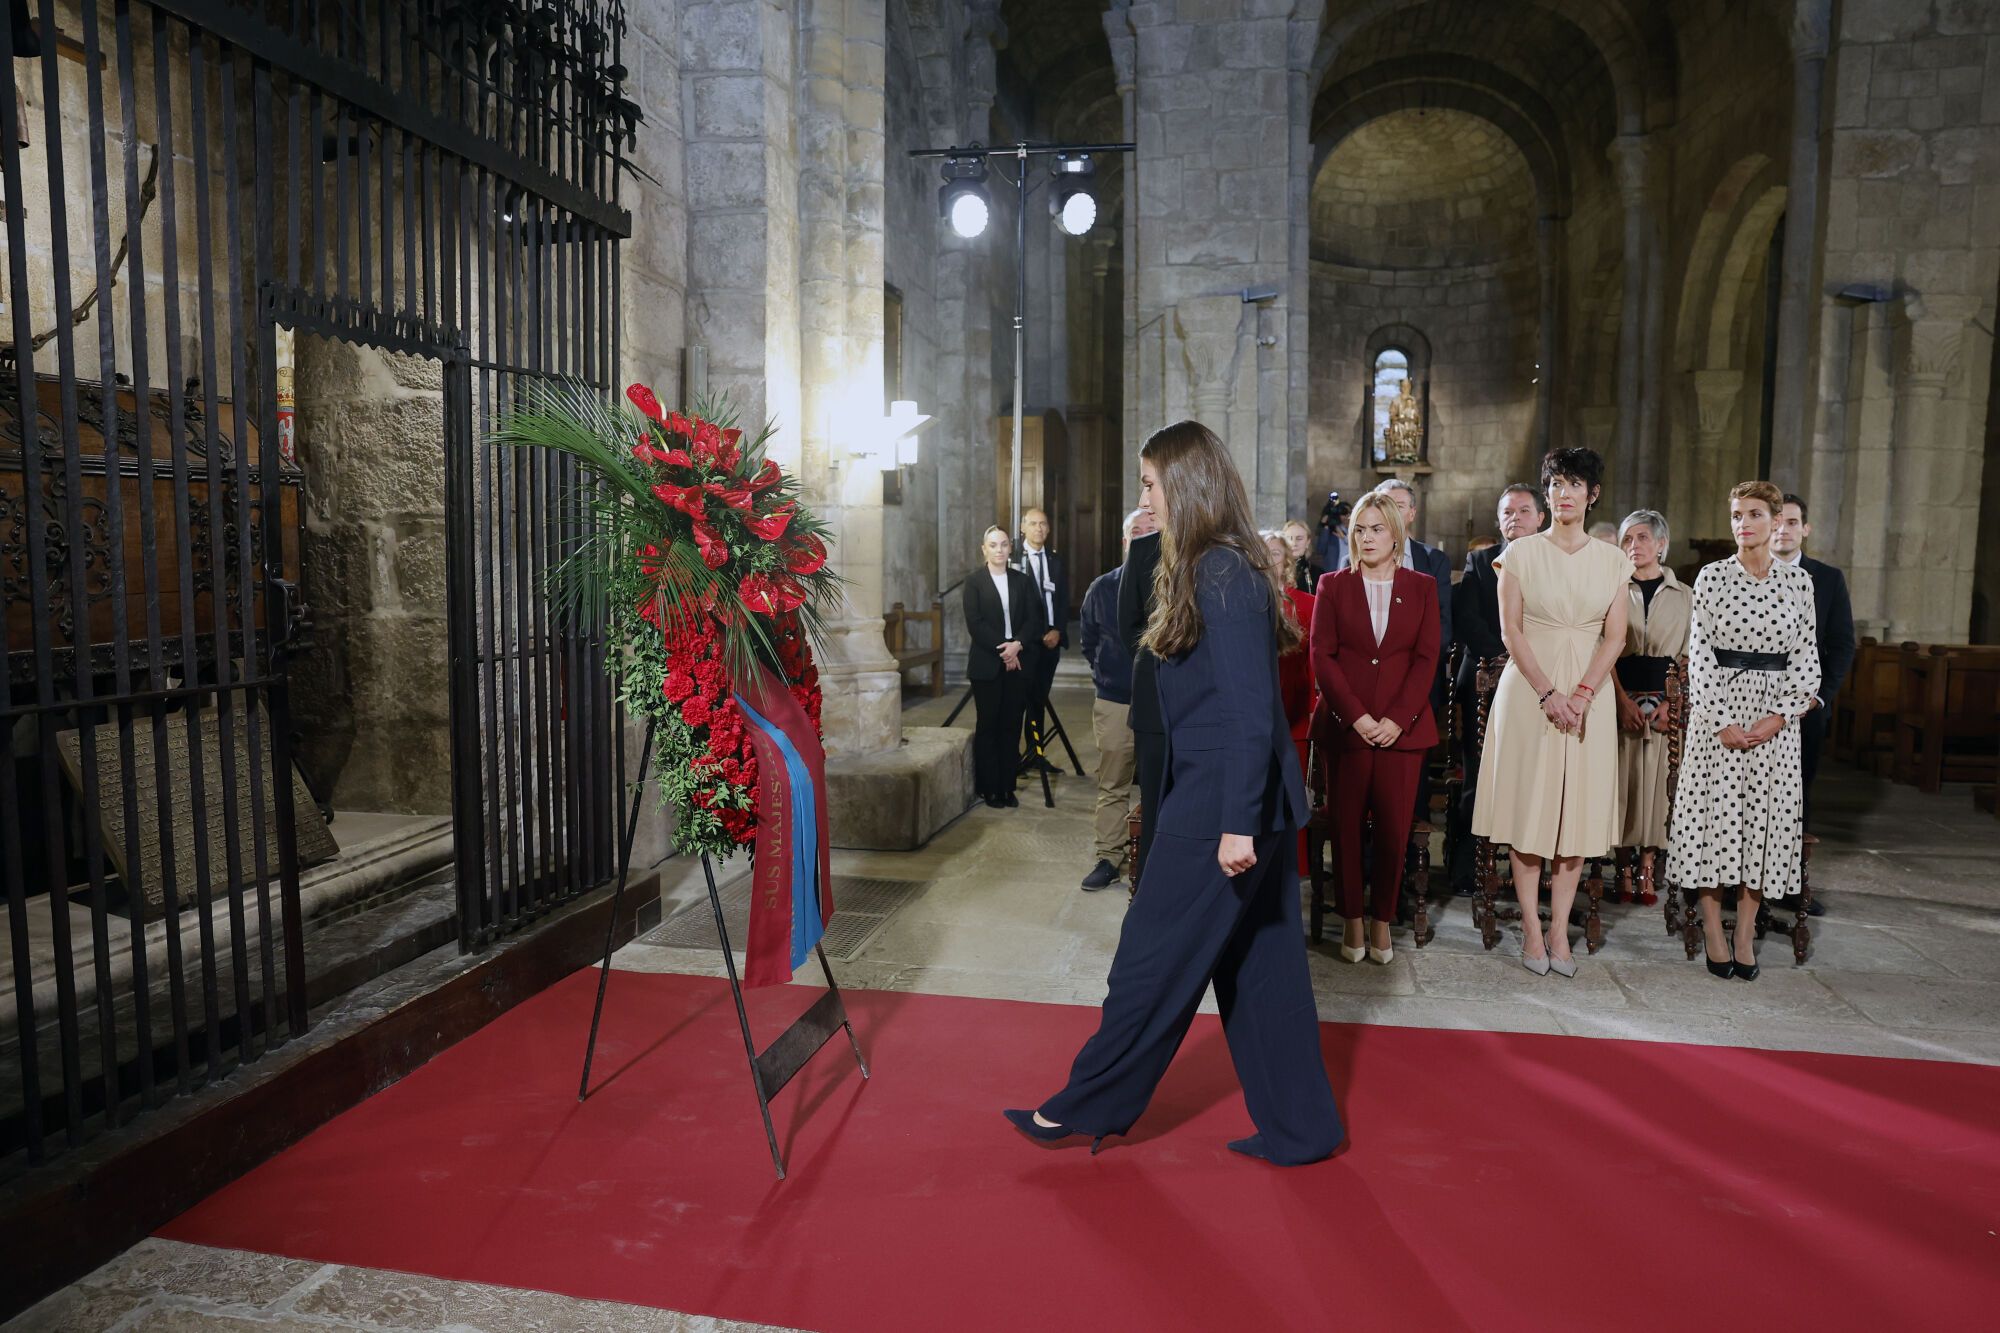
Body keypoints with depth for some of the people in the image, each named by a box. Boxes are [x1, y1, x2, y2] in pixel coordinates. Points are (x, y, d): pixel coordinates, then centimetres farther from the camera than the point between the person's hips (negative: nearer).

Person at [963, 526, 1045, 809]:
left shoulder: (1023, 580, 11)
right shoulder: (974, 581, 2)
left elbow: (1034, 619, 4)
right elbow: (974, 623, -7)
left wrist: (1017, 644, -13)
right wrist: (1002, 649, -13)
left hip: (1018, 662, 3)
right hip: (987, 664, -2)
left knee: (1011, 726, 4)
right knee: (987, 726, 2)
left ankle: (1007, 786, 11)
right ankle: (988, 788, 9)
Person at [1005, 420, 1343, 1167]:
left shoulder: (1222, 577, -17)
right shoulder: (1222, 570, 12)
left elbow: (1251, 711, -22)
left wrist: (1238, 823, -23)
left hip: (1219, 805, -10)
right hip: (1245, 802, 10)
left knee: (1155, 956, 4)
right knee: (1258, 964, 15)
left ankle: (1088, 1110, 21)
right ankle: (1297, 1129, 25)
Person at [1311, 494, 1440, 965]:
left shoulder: (1421, 587, 8)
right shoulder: (1333, 586, 6)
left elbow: (1426, 658, 2)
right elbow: (1322, 656, 0)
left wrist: (1397, 719, -9)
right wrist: (1356, 715, -10)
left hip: (1403, 726, 0)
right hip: (1346, 724, 0)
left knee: (1394, 828, -1)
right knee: (1346, 825, 2)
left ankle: (1382, 919, 13)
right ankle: (1351, 921, 13)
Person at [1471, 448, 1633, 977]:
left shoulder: (1612, 560, 8)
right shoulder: (1521, 553, 1)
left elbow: (1614, 637, 3)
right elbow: (1511, 630, -4)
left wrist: (1581, 694, -12)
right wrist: (1547, 692, -14)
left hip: (1588, 690, 2)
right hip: (1529, 689, -2)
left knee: (1579, 808, 3)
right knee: (1529, 804, 0)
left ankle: (1560, 929, 10)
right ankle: (1531, 928, 7)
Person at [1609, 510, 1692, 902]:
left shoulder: (1683, 596, 9)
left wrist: (1671, 703, -9)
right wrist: (1623, 701, -12)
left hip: (1666, 700, 1)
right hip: (1621, 697, -1)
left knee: (1656, 780, 0)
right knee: (1622, 779, -2)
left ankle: (1646, 866, 7)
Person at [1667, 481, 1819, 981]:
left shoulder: (1798, 580, 5)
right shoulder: (1711, 577, 0)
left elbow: (1807, 656, 4)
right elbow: (1699, 653, -3)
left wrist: (1779, 716, -9)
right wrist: (1720, 721, -11)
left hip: (1776, 712, 2)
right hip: (1720, 708, -2)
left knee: (1764, 817, 3)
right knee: (1713, 811, -1)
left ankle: (1746, 934, 12)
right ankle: (1713, 929, 10)